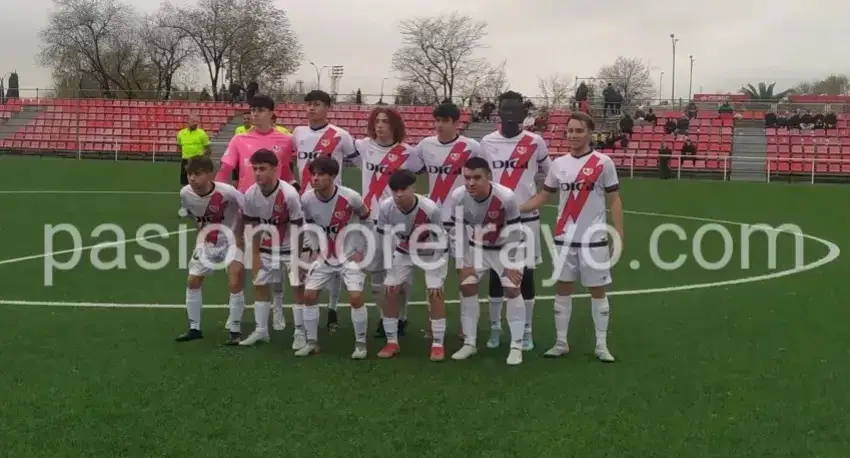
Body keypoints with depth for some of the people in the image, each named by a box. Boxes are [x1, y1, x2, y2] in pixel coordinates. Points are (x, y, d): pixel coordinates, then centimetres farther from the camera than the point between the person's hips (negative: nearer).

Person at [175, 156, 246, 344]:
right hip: (207, 241, 5)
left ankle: (235, 330, 3)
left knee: (235, 283, -15)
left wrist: (240, 236, -15)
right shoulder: (185, 193, -15)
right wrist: (202, 233, 5)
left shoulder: (227, 192, -30)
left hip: (231, 240, -5)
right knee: (192, 281, 5)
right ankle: (194, 328, 22)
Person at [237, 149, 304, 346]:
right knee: (260, 286, 10)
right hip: (267, 249, 5)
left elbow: (297, 228, -20)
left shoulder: (289, 194, -28)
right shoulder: (250, 195, -14)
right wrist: (255, 256, 1)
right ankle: (261, 330, 23)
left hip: (290, 248, -5)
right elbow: (252, 227, -2)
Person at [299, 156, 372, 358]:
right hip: (324, 256, 4)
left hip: (350, 256, -4)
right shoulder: (306, 199, -13)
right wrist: (315, 249, 2)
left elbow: (367, 222, -5)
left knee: (356, 297, -16)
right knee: (309, 295, -2)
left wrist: (360, 250, -6)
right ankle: (312, 342, 15)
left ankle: (360, 343, 2)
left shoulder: (350, 197, -22)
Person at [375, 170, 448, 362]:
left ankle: (438, 345, -4)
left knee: (435, 292, -15)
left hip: (431, 253, -3)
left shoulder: (430, 208, -35)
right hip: (404, 252, 3)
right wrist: (390, 272, -12)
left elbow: (440, 242, -23)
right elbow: (387, 241, -13)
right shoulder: (385, 207, -27)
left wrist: (437, 275, -21)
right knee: (389, 291, -4)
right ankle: (392, 342, 9)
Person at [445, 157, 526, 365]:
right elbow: (454, 231, -12)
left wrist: (511, 265, -16)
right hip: (476, 247, 3)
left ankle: (516, 346, 0)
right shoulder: (457, 197, -25)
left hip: (505, 248, -3)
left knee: (512, 290, -9)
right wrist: (463, 263, -10)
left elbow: (514, 232, -21)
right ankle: (469, 343, 10)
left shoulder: (506, 197, -33)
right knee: (467, 288, -2)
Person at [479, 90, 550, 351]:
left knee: (526, 273, 3)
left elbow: (548, 172, 10)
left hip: (526, 217, -1)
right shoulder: (487, 142, 2)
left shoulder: (535, 142, -3)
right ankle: (495, 328, 18)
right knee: (495, 272, 6)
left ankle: (527, 331, 14)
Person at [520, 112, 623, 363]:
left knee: (598, 291, 6)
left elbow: (614, 201, -2)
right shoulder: (558, 164, 4)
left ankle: (601, 345, 16)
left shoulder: (603, 163, -5)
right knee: (562, 288, 8)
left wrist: (619, 235, -7)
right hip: (564, 238, 3)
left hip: (594, 238, -3)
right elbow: (542, 196, 11)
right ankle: (561, 342, 20)